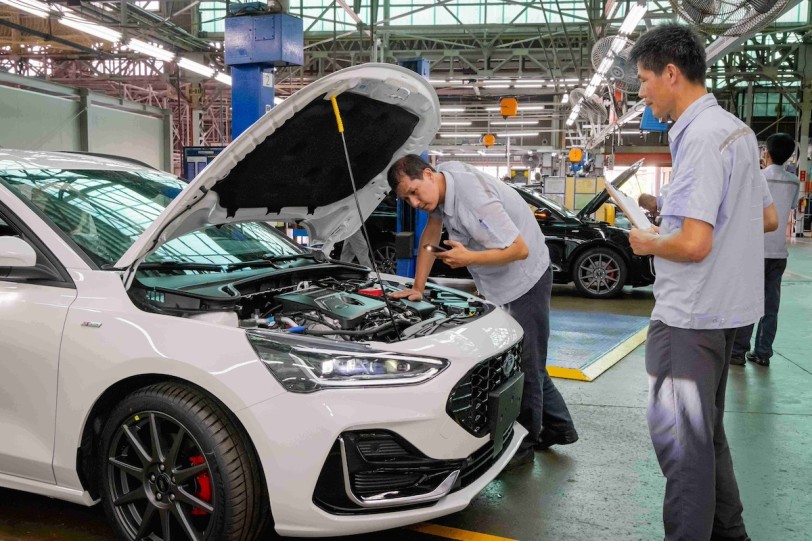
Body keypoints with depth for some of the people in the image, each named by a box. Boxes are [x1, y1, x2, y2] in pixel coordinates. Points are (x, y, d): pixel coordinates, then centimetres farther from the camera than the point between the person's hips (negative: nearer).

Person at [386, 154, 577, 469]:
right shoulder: (445, 176, -5)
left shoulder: (475, 198, -32)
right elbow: (430, 235, 6)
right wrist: (418, 288, 6)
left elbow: (520, 249, -29)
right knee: (522, 360, 17)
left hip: (526, 279, -9)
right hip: (502, 285, 9)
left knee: (525, 362, -1)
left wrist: (469, 258, -28)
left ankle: (524, 443, 13)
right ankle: (559, 428, 31)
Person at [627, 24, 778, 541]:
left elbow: (693, 244, -26)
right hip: (723, 309, 10)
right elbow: (768, 218, 20)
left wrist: (649, 243, -8)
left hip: (690, 317, -10)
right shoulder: (738, 130, 11)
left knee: (681, 439, 0)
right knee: (705, 431, 21)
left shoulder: (701, 138, -20)